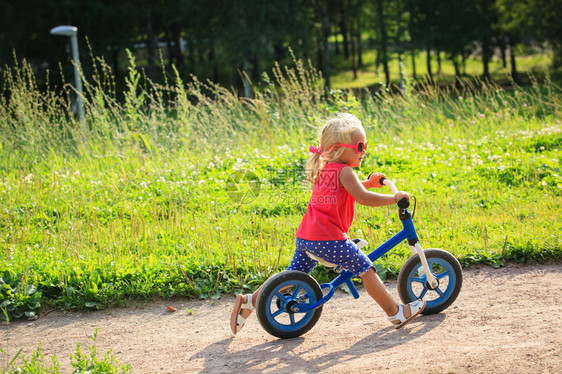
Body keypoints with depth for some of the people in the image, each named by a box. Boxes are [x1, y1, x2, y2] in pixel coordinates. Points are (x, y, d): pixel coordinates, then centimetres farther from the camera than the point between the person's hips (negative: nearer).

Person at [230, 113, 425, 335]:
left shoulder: (322, 169, 20)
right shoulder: (344, 171, -7)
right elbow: (363, 198, -18)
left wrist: (368, 183, 23)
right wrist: (394, 198, -9)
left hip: (305, 237, 8)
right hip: (329, 239, -8)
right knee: (366, 269, 2)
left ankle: (249, 302, 13)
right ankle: (396, 313, 8)